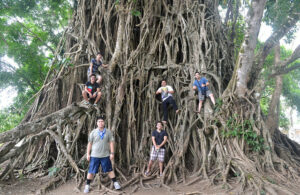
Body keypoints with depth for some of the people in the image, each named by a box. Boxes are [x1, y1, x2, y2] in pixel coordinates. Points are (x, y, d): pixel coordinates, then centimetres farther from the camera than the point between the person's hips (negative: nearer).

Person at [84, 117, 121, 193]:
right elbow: (89, 143, 1)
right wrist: (88, 154, 0)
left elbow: (111, 143, 1)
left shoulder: (108, 132, -1)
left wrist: (112, 153, -3)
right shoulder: (93, 132, -3)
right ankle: (87, 186, 23)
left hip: (105, 155, 0)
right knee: (91, 171, 6)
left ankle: (115, 183, 22)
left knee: (110, 170, 8)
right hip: (94, 155, 0)